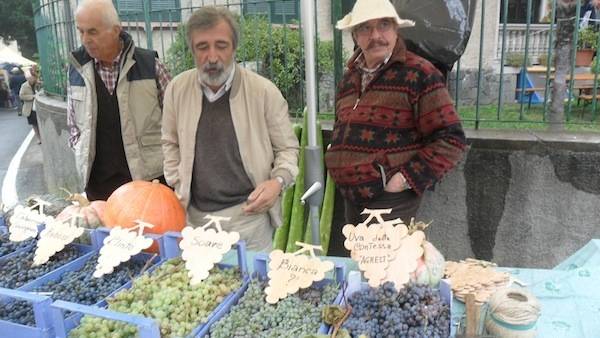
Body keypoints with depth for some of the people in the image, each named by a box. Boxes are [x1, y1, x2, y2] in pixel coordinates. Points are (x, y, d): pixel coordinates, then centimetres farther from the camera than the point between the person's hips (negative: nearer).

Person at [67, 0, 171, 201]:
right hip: (98, 181, 3)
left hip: (150, 177, -3)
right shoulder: (77, 69, 5)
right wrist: (83, 153, 6)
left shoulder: (149, 64, -5)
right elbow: (73, 122, 16)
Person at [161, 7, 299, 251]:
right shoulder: (177, 89, 1)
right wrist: (178, 189, 8)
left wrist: (278, 181, -17)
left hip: (249, 215, -2)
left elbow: (287, 148, 1)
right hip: (195, 216, 3)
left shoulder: (264, 91, -9)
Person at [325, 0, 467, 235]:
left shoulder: (419, 74, -10)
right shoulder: (349, 78, 11)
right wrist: (342, 175, 12)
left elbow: (450, 139, -14)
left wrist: (406, 178, -17)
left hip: (390, 200, -7)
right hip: (351, 197, 7)